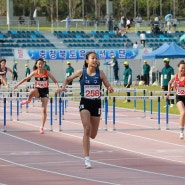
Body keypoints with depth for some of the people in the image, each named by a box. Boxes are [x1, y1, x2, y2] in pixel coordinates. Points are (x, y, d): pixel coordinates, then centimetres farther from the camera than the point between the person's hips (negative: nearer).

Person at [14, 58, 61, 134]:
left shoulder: (47, 72, -11)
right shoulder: (34, 73, -7)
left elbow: (55, 81, -12)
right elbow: (26, 79, 3)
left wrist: (58, 87, -30)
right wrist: (18, 84, -1)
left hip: (45, 91, 0)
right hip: (37, 90, 0)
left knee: (44, 110, -8)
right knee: (32, 91, -39)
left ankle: (42, 127, 0)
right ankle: (28, 100, -5)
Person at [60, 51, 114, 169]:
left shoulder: (100, 74, 0)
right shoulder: (81, 73, -2)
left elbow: (108, 86, 1)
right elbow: (68, 79, 12)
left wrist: (110, 89, -22)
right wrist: (63, 87, -7)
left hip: (96, 104, 2)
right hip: (85, 103, -2)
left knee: (93, 135, 9)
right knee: (87, 129, -20)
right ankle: (87, 159, -18)